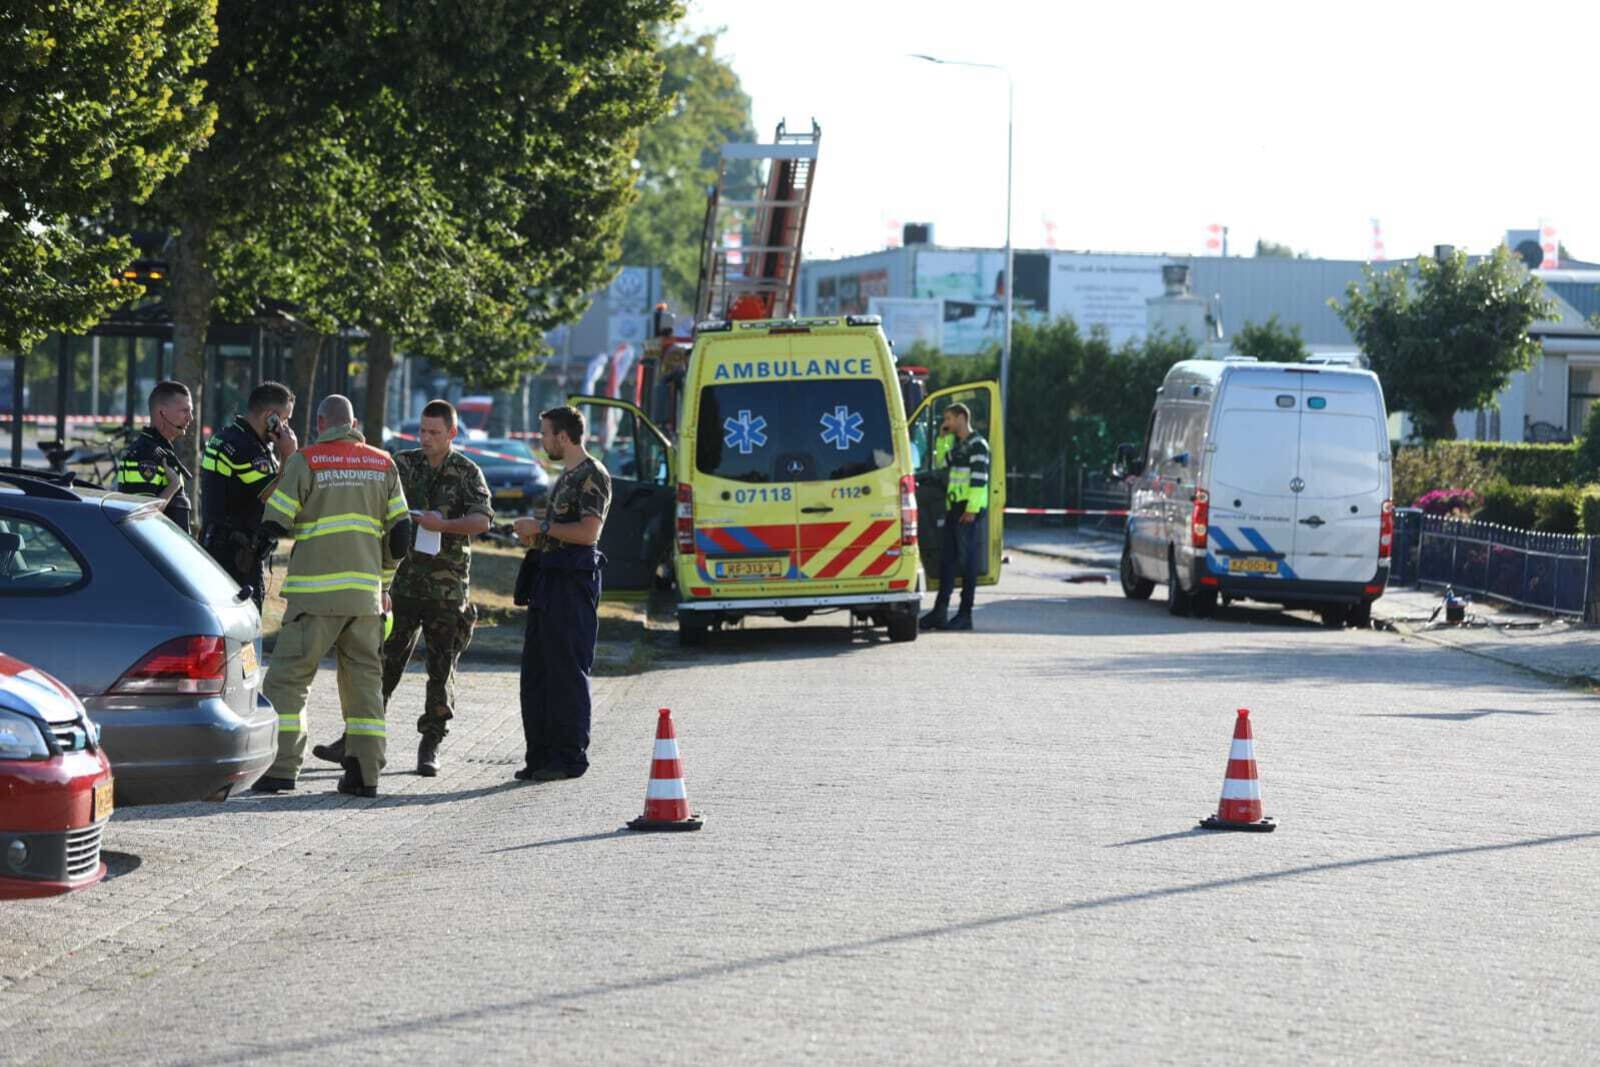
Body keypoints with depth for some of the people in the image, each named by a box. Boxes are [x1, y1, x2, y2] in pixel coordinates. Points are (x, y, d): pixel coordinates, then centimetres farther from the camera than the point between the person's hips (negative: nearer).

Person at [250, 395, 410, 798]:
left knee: (288, 678, -1)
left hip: (316, 592, -4)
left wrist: (260, 540, 18)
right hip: (366, 593, 4)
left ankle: (282, 768, -9)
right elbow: (400, 532, 10)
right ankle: (365, 773, 7)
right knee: (364, 678, 11)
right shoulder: (383, 465, 10)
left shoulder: (306, 462, -5)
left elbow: (274, 523, -5)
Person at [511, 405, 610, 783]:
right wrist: (534, 534, 14)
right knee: (536, 670, 9)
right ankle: (541, 755, 12)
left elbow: (588, 532, -20)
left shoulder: (592, 476, -10)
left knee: (567, 670, -6)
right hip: (548, 578, 10)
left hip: (573, 580, -10)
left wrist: (541, 528, -12)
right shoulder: (566, 475, 21)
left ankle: (570, 756, -2)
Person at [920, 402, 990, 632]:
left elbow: (979, 478, -16)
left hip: (968, 509, -9)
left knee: (967, 559, -6)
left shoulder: (977, 444, -8)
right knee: (947, 558, 7)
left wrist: (972, 509, -22)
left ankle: (965, 615, -4)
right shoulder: (958, 445, 20)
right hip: (954, 507, 9)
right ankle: (940, 612, 7)